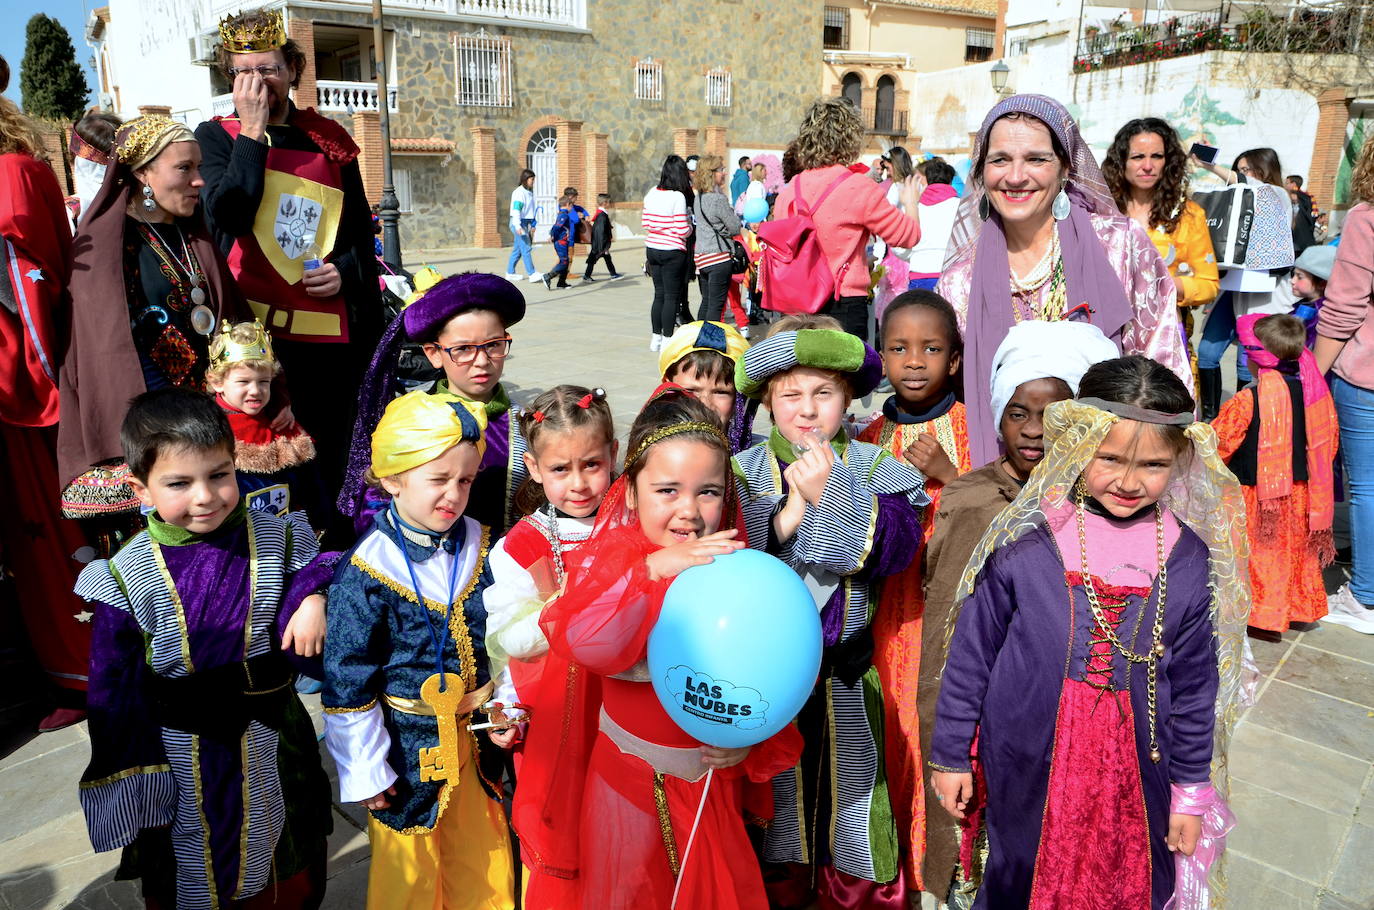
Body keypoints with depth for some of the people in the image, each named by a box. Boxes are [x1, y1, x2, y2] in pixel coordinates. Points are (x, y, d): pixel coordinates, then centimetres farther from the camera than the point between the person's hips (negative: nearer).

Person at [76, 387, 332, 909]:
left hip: (273, 750, 1)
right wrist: (135, 789, -3)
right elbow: (116, 694, -6)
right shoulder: (126, 578, -14)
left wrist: (315, 604, -25)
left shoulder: (278, 543, -12)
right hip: (184, 763, -1)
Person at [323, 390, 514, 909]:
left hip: (477, 732, 4)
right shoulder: (367, 573, -18)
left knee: (484, 852, 19)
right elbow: (347, 681, -13)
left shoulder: (480, 549, -4)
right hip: (409, 743, -4)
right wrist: (364, 771, -8)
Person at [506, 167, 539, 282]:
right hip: (519, 223, -9)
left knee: (517, 249, 12)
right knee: (526, 248, -10)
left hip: (526, 223, 9)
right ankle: (532, 274, -11)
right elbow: (516, 209, -22)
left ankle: (510, 273, 19)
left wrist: (532, 225, 24)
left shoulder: (529, 192, 16)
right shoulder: (519, 192, -14)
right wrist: (518, 226, -30)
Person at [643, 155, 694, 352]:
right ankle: (667, 340, 5)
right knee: (672, 297, 2)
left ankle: (656, 338, 21)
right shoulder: (678, 197, -15)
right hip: (672, 252, -6)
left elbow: (645, 223, 8)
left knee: (659, 294, 15)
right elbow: (683, 230, -17)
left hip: (652, 248, 7)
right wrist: (691, 226, 3)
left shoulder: (651, 194, 4)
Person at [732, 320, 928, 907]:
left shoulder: (875, 470, -4)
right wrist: (792, 508, -26)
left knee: (853, 781, 15)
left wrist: (831, 493, -26)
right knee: (775, 788, 16)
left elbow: (897, 549, -18)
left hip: (849, 668, 0)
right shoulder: (742, 473, -5)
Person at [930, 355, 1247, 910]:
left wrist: (1191, 791, 9)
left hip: (1136, 779, 2)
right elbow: (970, 652, -7)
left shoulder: (1189, 561, -8)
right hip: (1027, 774, -1)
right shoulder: (1024, 542, -16)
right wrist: (950, 755, 0)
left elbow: (1195, 685, 3)